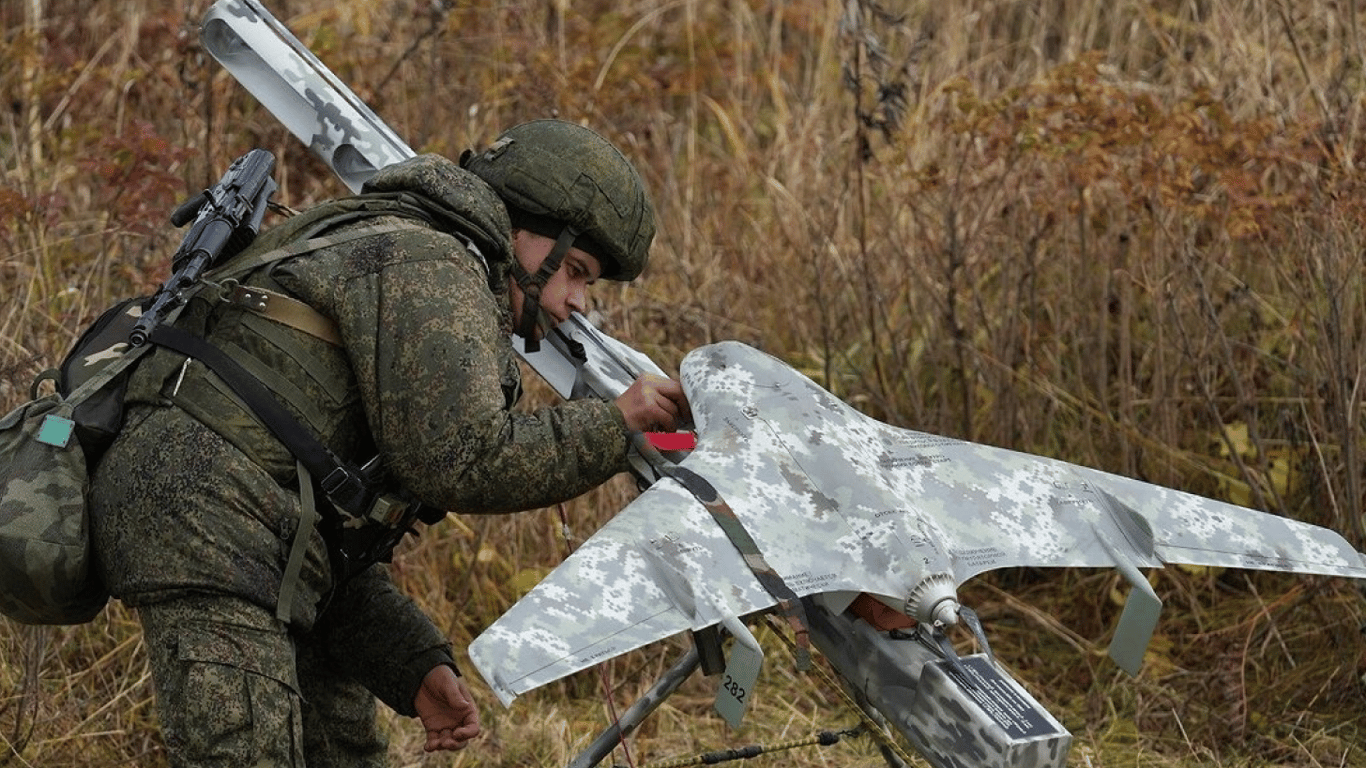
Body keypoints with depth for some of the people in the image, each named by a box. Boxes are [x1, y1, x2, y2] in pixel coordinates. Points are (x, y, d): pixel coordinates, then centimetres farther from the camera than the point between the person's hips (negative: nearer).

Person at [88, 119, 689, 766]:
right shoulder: (430, 265, -4)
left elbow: (338, 544, 22)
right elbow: (462, 463, -17)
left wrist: (417, 667, 12)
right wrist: (611, 428, -5)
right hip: (207, 521, -11)